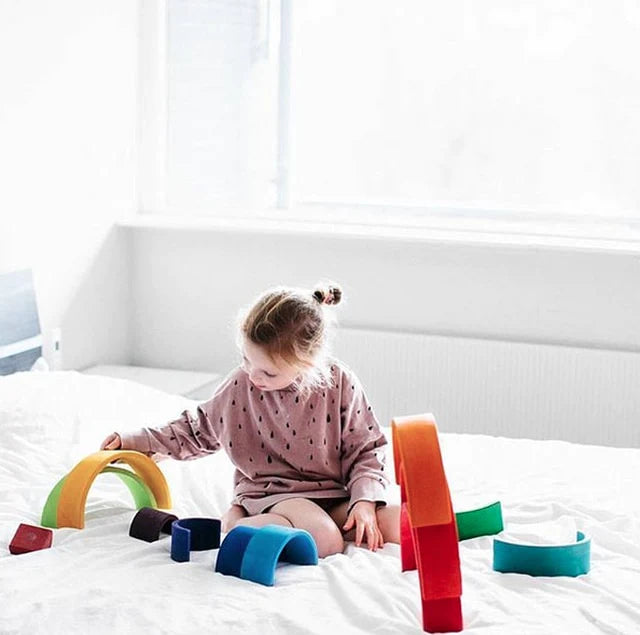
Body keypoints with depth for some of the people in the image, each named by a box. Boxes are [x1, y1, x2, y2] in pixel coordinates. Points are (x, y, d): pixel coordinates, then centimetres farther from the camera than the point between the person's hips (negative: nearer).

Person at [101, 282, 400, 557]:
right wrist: (132, 442, 13)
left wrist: (364, 500, -14)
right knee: (325, 541, -36)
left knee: (398, 524, -25)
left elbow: (366, 450, 1)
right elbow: (198, 431, 16)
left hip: (334, 495, 3)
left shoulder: (340, 383, -6)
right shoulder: (239, 385, -2)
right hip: (271, 495, -3)